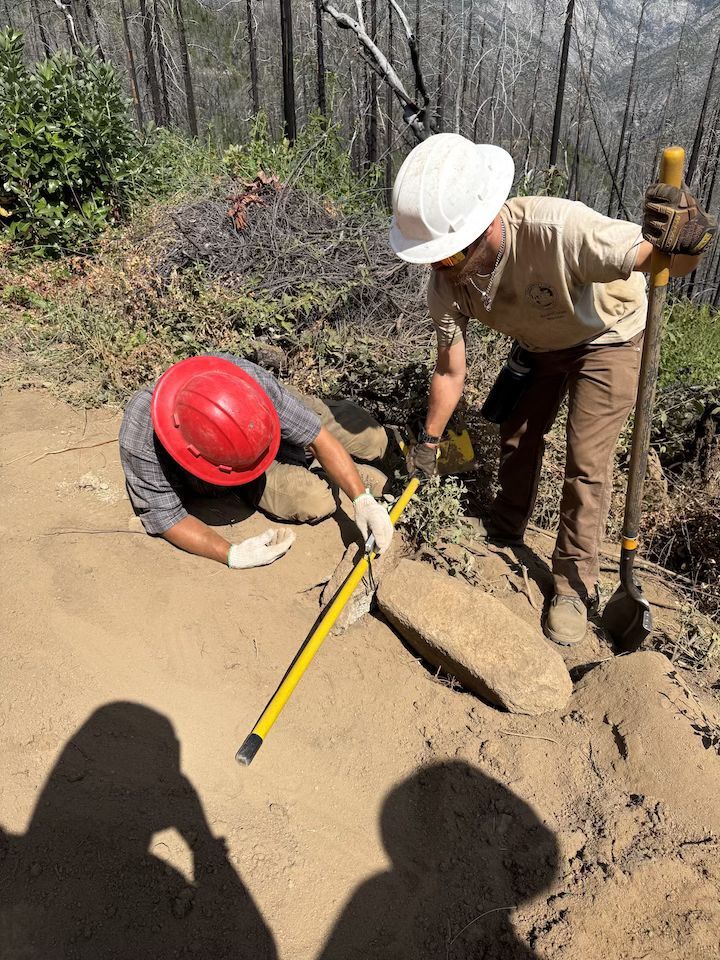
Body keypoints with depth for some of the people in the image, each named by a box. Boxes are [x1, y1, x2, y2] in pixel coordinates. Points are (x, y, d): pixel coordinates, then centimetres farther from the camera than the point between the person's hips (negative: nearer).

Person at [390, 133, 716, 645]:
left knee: (587, 462, -7)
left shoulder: (556, 229, -42)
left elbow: (669, 260, -34)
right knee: (516, 438, 10)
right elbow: (450, 371, -11)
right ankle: (504, 536, 34)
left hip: (609, 337, -5)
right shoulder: (448, 281, -23)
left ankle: (575, 583, 9)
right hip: (540, 345, 5)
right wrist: (428, 440, -7)